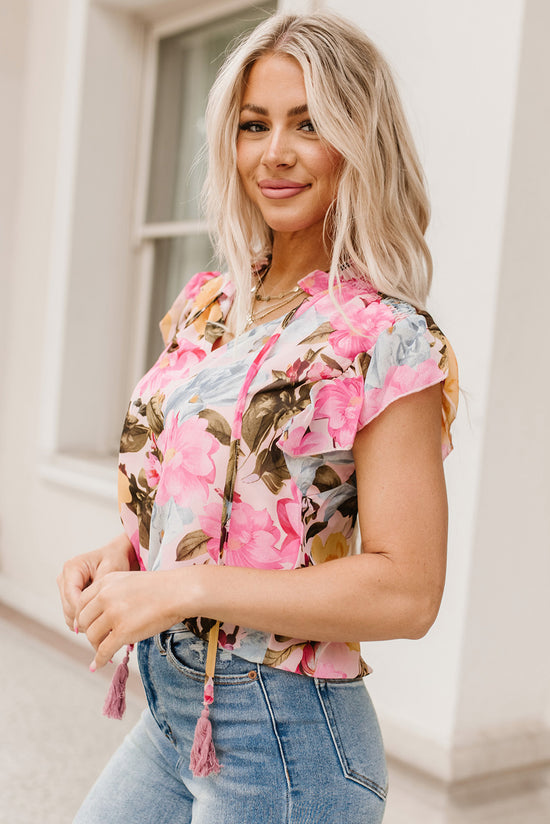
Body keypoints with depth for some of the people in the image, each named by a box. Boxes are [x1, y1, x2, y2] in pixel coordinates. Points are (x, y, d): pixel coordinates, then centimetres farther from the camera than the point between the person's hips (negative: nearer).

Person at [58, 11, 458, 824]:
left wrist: (182, 588, -23)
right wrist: (124, 553, -4)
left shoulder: (389, 342, -17)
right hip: (170, 710, 7)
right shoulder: (208, 304, 4)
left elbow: (408, 591, -21)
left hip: (279, 737, -6)